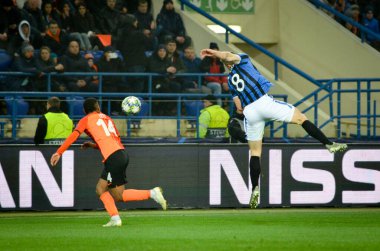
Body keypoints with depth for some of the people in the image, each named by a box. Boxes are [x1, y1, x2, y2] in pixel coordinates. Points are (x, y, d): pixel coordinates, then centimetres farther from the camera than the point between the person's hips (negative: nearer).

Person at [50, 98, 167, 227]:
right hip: (121, 152, 8)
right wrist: (93, 145, 29)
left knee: (118, 196, 0)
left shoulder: (86, 120, 7)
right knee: (100, 189, 12)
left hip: (114, 158, -8)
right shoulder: (107, 118, 25)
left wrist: (59, 152, -11)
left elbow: (74, 135, -9)